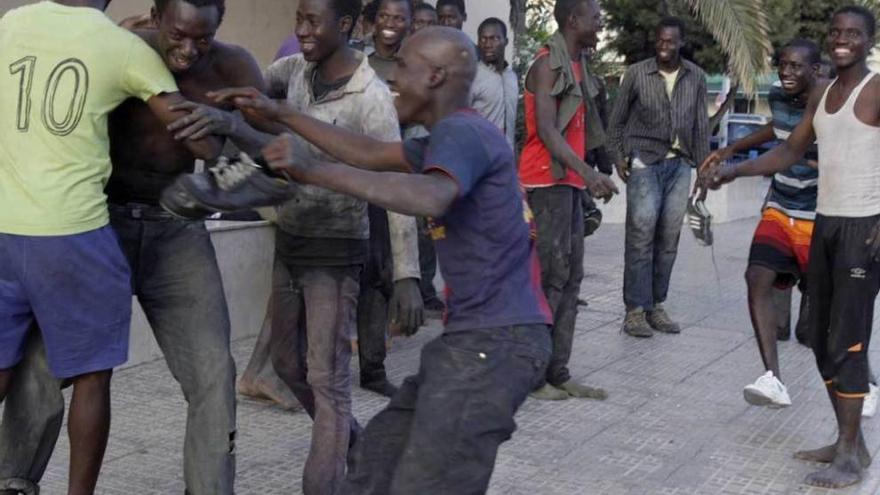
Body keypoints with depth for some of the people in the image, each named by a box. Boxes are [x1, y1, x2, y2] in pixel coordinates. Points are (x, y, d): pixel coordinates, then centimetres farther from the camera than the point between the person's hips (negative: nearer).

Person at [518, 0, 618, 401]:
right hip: (548, 181, -9)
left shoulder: (575, 63, 18)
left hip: (568, 182, 9)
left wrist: (588, 177, 16)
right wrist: (588, 173, -27)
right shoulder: (548, 63, -10)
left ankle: (558, 373, 12)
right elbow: (546, 130, -19)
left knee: (570, 278, 8)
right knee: (550, 276, -9)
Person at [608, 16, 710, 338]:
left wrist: (704, 167, 7)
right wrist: (618, 157, -3)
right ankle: (635, 310, -4)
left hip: (679, 164, 4)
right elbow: (617, 120, 5)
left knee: (669, 238, 5)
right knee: (641, 234, -8)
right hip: (644, 161, -3)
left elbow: (701, 125, 10)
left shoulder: (696, 77, 6)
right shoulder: (637, 73, -2)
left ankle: (656, 306, 14)